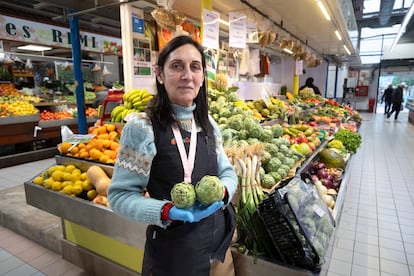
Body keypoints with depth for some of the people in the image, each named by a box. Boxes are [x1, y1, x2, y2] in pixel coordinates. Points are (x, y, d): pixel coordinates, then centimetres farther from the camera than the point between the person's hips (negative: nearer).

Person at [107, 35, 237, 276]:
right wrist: (166, 211, -26)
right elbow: (120, 195, -13)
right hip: (171, 251, -5)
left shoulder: (208, 124, 0)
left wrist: (221, 191, -14)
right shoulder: (142, 127, -16)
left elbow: (228, 173, 6)